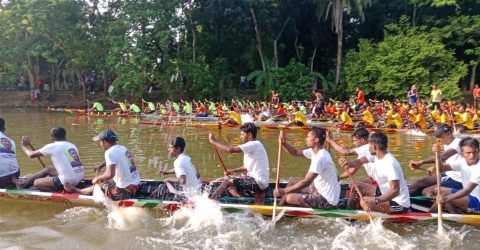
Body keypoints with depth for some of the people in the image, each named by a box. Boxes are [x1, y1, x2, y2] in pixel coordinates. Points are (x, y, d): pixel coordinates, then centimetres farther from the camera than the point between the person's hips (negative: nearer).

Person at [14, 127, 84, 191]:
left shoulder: (52, 146, -4)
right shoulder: (72, 145, 13)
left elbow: (31, 155, 5)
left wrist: (24, 146, 26)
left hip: (68, 180, -8)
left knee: (36, 183, 8)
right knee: (48, 169, 26)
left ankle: (63, 188, -4)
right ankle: (24, 182, 38)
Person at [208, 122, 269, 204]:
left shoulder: (254, 145, -17)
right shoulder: (253, 145, 15)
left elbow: (231, 149, -27)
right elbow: (248, 167, 19)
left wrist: (213, 141, -17)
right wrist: (232, 171, 7)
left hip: (257, 182, -11)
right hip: (255, 180, 11)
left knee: (228, 182, -13)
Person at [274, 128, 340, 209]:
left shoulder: (320, 158, -26)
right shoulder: (314, 151, 4)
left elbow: (306, 182, -29)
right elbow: (296, 152, 15)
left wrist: (284, 191, -24)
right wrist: (284, 143, -5)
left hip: (327, 201, -10)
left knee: (289, 197, -17)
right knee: (293, 181, 17)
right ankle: (279, 206, 24)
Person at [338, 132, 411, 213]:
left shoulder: (390, 164, -30)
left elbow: (395, 191, -37)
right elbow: (359, 162, 1)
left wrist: (375, 200, -51)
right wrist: (348, 163, -23)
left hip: (399, 204, -9)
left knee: (365, 202, -29)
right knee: (356, 185, 10)